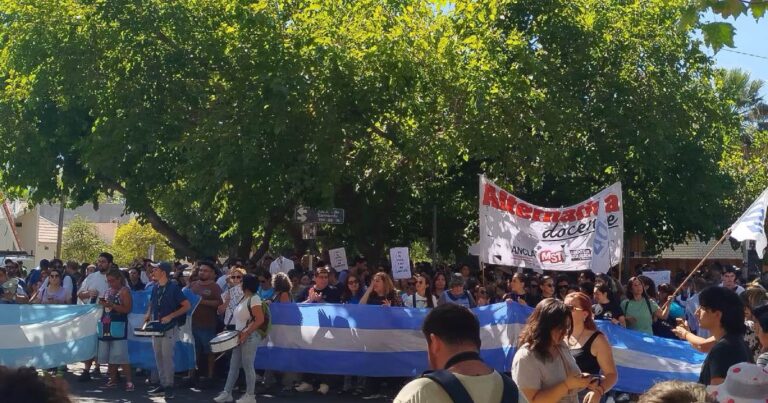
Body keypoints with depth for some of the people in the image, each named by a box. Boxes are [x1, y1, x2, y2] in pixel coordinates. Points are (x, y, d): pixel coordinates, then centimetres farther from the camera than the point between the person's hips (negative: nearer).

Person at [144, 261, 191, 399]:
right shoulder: (155, 287, 7)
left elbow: (187, 305, -13)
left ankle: (169, 386, 0)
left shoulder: (173, 287, -12)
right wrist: (148, 314, 4)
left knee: (167, 357, -8)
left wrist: (171, 316, -19)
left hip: (169, 328, -7)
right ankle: (163, 384, 18)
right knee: (158, 357, 10)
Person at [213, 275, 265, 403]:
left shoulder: (254, 298, -14)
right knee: (233, 366, 9)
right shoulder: (243, 298, 14)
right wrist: (239, 333, 11)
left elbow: (260, 319, -22)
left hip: (250, 337, -9)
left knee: (247, 366, -2)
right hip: (241, 337, 9)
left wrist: (246, 334, -22)